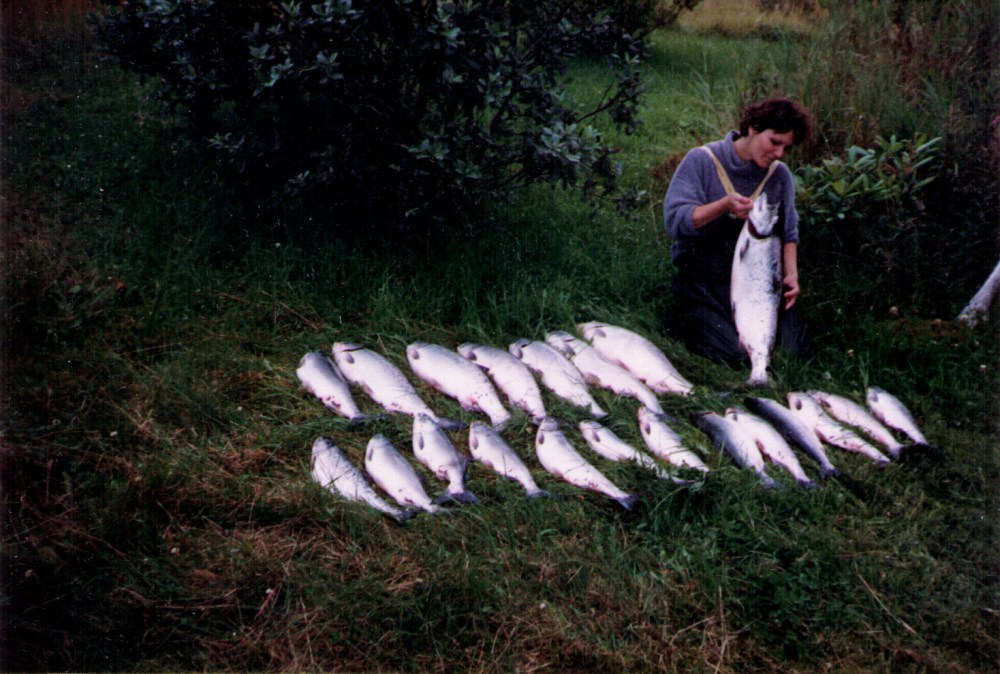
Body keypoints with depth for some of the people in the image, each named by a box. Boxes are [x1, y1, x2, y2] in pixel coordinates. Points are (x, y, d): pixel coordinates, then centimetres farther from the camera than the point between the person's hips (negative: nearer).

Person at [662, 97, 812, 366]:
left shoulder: (780, 175, 9)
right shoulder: (701, 161, -6)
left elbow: (788, 234, 13)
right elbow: (675, 221, -16)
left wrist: (791, 275, -5)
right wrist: (724, 205, -29)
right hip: (703, 276, -4)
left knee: (794, 349, -10)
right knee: (733, 353, -20)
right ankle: (679, 318, 7)